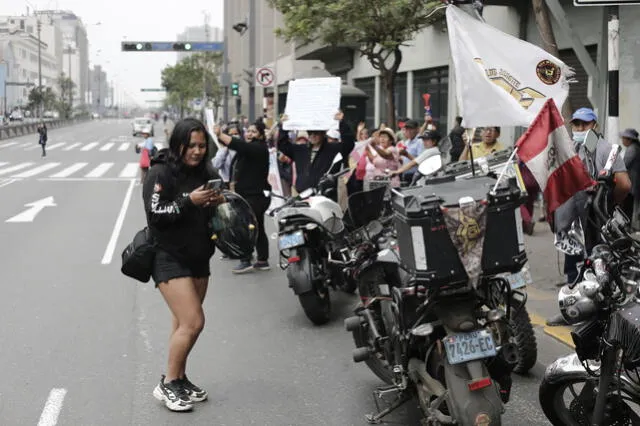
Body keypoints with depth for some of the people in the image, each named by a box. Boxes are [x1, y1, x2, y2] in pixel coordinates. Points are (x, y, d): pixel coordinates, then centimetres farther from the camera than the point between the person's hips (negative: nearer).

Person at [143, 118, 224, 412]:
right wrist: (189, 202, -28)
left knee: (184, 323, 14)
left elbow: (214, 214, 17)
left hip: (198, 258, 7)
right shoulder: (161, 173, -11)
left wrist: (218, 202, -5)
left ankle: (179, 380, 26)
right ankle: (168, 384, 0)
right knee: (193, 322, -14)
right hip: (169, 258, -7)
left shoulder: (207, 173, 7)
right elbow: (155, 213, -19)